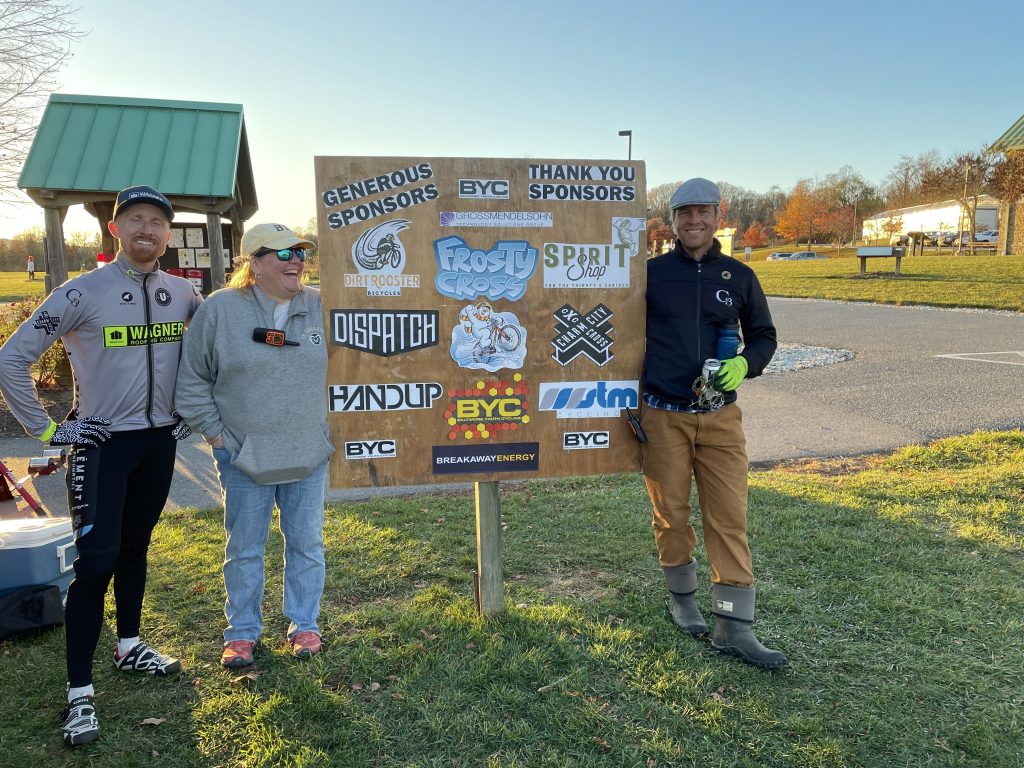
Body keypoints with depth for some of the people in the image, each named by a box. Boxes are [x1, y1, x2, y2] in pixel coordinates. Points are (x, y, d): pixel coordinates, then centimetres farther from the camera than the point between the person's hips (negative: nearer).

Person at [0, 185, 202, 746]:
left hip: (160, 442, 5)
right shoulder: (83, 292, -12)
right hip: (102, 444, -4)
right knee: (96, 561, -5)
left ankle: (129, 647, 35)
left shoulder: (183, 294, 2)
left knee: (134, 548, 17)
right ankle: (79, 694, 5)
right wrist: (46, 429, -10)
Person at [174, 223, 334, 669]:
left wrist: (329, 425, 7)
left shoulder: (320, 307, 0)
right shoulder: (219, 310, -7)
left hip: (309, 456, 2)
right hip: (244, 457, -2)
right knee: (244, 549, 11)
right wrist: (214, 434, -3)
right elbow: (192, 382, 0)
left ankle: (304, 625, 29)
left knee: (306, 544, 12)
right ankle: (242, 632, 29)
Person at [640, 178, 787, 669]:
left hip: (720, 417, 1)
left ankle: (733, 627, 7)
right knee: (671, 516, 9)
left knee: (730, 519, -1)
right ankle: (682, 596, 32)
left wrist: (744, 364, -7)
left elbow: (763, 336, 15)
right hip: (662, 417, -1)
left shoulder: (739, 277, 6)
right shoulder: (651, 273, 1)